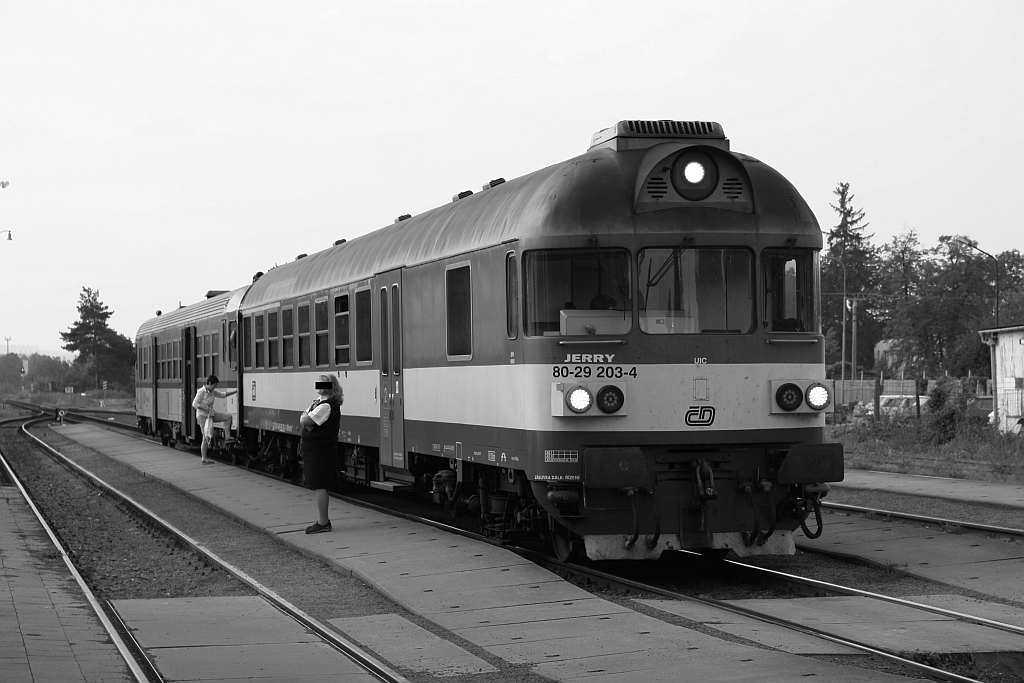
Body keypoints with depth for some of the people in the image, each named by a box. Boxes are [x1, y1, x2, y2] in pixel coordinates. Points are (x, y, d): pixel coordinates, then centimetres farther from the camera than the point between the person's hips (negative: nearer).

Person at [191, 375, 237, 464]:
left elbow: (223, 394, 15)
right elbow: (195, 404, -21)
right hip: (202, 415, -8)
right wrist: (207, 408, -25)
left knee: (228, 417, -2)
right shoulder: (201, 392, -18)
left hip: (210, 414, 8)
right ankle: (204, 459, -1)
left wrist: (236, 391, 11)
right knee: (206, 437, -8)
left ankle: (228, 438, -2)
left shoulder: (212, 392, 4)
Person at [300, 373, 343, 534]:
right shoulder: (320, 402, 16)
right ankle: (322, 520, 22)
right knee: (317, 486, 15)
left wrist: (306, 416, -2)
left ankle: (323, 523, -4)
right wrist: (306, 416, -3)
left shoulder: (326, 406, -18)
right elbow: (303, 420, 17)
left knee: (318, 485, -7)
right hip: (314, 450, 10)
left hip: (320, 450, -10)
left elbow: (304, 421, -21)